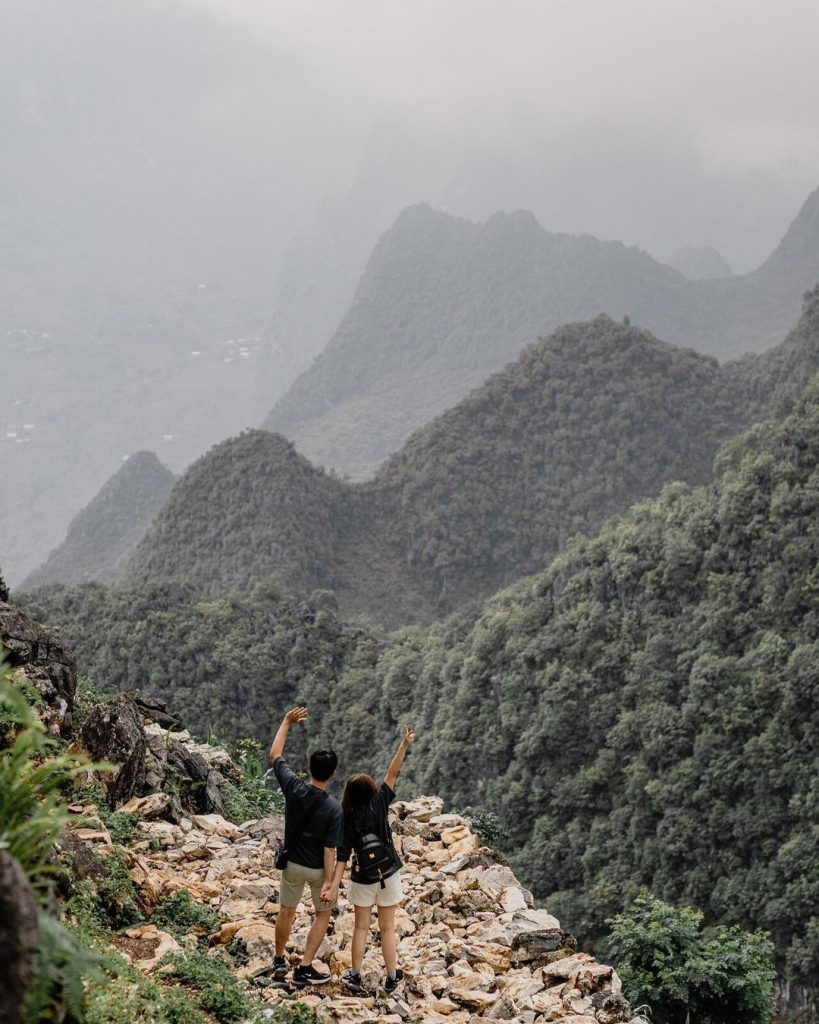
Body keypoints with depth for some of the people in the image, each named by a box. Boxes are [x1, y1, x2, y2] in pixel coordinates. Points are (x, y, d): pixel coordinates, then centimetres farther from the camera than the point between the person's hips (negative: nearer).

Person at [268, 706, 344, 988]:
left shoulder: (293, 787, -18)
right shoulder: (334, 808, -25)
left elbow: (275, 754, -4)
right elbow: (330, 848, -22)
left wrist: (287, 722, 2)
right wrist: (329, 882, -16)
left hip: (293, 863, 3)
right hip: (319, 869, -3)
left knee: (286, 911, 23)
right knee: (323, 914, 17)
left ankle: (279, 962, 36)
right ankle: (305, 969, 13)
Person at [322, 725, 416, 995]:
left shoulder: (347, 820, -12)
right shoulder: (379, 804, -14)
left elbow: (343, 855, -16)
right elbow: (392, 774, -13)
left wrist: (334, 884, -16)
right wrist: (404, 745, -16)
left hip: (363, 879, 0)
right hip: (388, 875, 0)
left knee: (361, 927, 15)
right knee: (387, 927, 12)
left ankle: (355, 976, 17)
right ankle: (392, 976, 20)